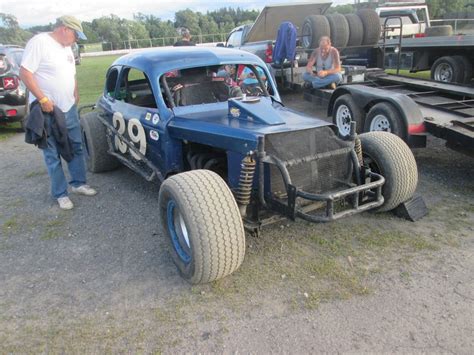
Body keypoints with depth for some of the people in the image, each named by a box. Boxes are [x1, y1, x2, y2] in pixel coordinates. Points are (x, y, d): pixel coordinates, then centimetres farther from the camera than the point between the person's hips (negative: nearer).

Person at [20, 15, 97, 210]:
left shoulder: (66, 48, 13)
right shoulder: (39, 42, -14)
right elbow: (25, 73, -19)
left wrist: (75, 97, 13)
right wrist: (43, 99, -22)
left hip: (69, 109, 8)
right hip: (48, 110, -8)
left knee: (76, 148, 14)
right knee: (53, 155, 2)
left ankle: (78, 183, 28)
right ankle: (60, 194, 11)